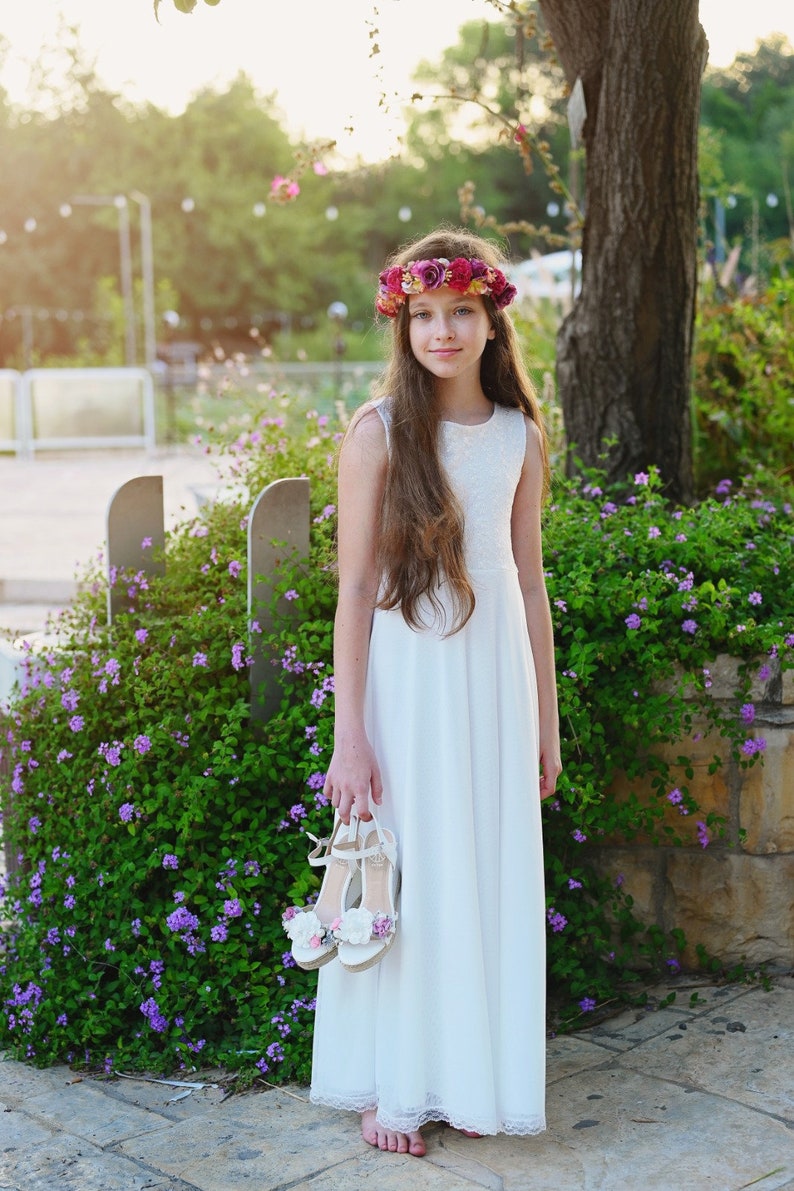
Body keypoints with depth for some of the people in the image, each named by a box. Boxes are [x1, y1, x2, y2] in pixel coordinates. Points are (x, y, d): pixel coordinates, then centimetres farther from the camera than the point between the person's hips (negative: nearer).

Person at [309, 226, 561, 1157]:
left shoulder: (519, 433, 6)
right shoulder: (379, 432, -7)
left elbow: (529, 581, 11)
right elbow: (354, 591, -8)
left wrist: (546, 717, 11)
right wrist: (349, 736, -11)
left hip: (499, 670, 4)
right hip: (409, 671, -4)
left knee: (494, 876, 10)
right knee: (404, 874, 4)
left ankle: (476, 1074, 26)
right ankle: (395, 1085, 20)